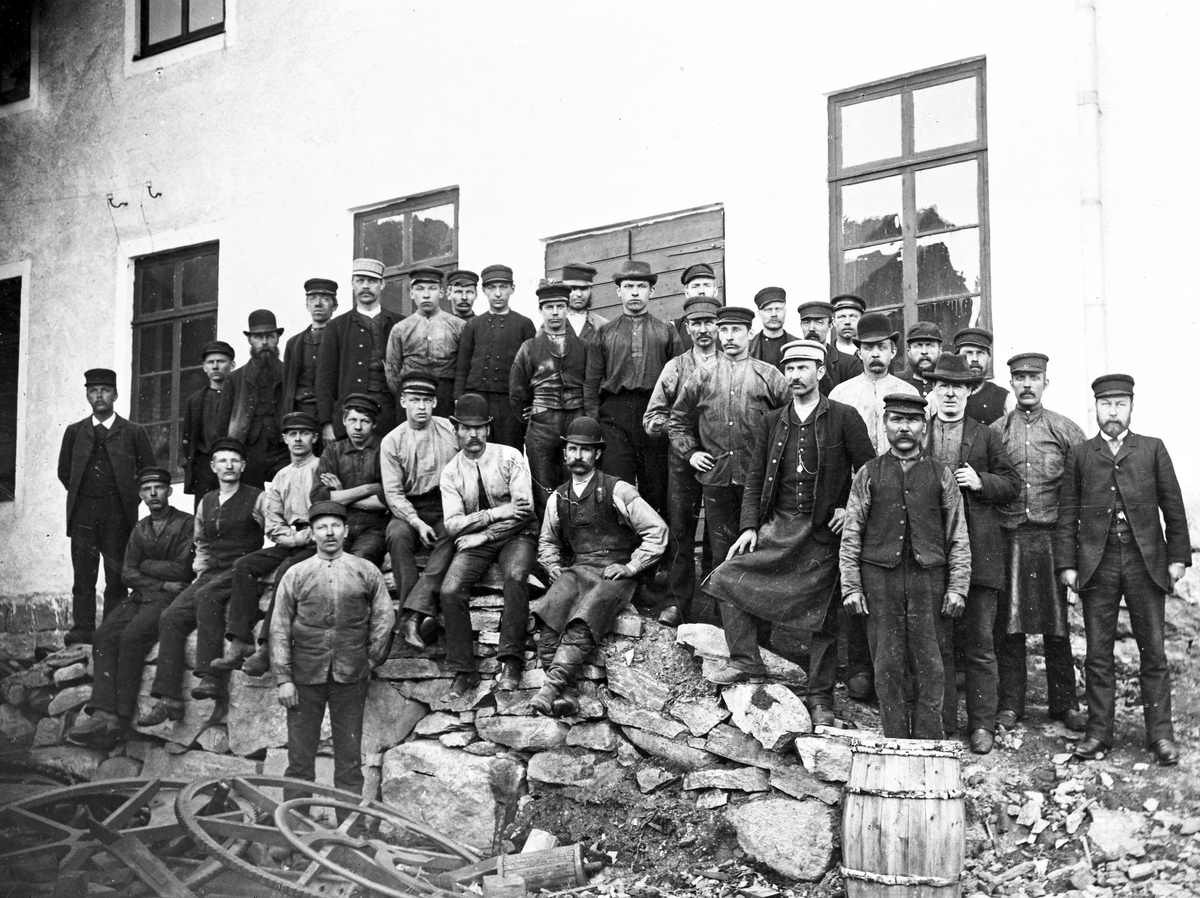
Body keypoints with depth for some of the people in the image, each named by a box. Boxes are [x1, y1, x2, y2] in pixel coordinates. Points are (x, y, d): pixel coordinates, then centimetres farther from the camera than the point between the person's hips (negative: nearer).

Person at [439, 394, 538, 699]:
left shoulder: (509, 457, -3)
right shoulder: (451, 472, 4)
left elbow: (525, 508, -11)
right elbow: (452, 524, -4)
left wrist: (481, 534, -14)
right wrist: (496, 513, -16)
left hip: (515, 536, -2)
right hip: (474, 542, 2)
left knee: (515, 576, -34)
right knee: (450, 590, -23)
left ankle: (510, 661, -25)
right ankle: (463, 671, -13)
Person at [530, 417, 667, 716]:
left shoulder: (617, 491, -2)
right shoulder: (558, 498, 13)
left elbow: (657, 531, -3)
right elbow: (547, 540, 30)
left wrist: (631, 567, -7)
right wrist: (553, 566, 11)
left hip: (615, 572, -4)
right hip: (576, 569, 4)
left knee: (584, 618, -32)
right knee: (548, 612, -27)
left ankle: (554, 685, -41)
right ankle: (565, 692, -33)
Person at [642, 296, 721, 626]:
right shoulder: (676, 366, 10)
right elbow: (652, 418, 9)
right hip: (683, 455, 1)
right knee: (679, 528, -1)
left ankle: (715, 602, 12)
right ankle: (676, 602, 5)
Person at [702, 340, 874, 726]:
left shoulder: (844, 418, -3)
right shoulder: (772, 422, 9)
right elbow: (755, 477, 10)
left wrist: (850, 507, -10)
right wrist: (749, 525, 1)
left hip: (823, 531, -4)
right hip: (777, 526, 4)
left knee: (824, 615, 2)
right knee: (726, 579, -8)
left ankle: (820, 697, 15)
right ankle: (746, 661, 5)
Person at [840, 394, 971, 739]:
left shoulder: (941, 475, 9)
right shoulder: (868, 474, 8)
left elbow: (958, 537, 9)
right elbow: (850, 535, 7)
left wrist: (957, 587, 2)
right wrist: (851, 586, 0)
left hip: (929, 578, 0)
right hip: (880, 579, 0)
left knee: (928, 665, 1)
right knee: (888, 665, 2)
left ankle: (928, 744, 9)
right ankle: (894, 742, 10)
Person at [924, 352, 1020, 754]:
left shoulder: (986, 437, 10)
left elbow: (1012, 482, 7)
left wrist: (981, 482, -9)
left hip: (977, 550, -1)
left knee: (979, 641, 3)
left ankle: (981, 724, 11)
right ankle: (942, 723, 13)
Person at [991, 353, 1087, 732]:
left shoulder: (1066, 430, 5)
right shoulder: (994, 431, 7)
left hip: (1052, 536, 0)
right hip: (1008, 539, 1)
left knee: (1056, 624, 5)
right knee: (1007, 624, 3)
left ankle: (1064, 703, 16)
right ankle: (1009, 704, 12)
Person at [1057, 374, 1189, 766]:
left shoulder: (1153, 449, 9)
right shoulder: (1079, 454, 9)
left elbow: (1173, 507, 8)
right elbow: (1067, 514, 7)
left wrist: (1178, 556, 1)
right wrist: (1067, 563, 0)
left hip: (1146, 561, 0)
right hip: (1097, 564, 0)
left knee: (1153, 651, 2)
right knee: (1098, 654, 4)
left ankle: (1160, 733, 10)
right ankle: (1099, 731, 11)